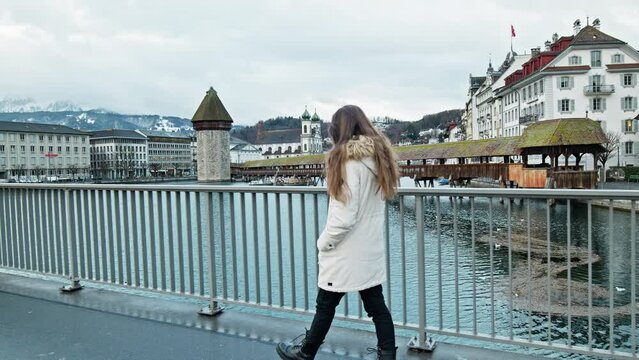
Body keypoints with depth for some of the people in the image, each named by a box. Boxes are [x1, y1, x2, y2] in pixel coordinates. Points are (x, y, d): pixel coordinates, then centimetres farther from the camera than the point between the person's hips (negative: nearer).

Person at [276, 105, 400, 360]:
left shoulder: (348, 158, -18)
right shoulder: (379, 154, 6)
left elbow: (344, 216, -22)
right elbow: (371, 203, 10)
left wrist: (324, 243, -9)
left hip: (346, 252, -7)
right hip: (372, 249, 7)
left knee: (326, 305, 11)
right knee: (376, 305, 12)